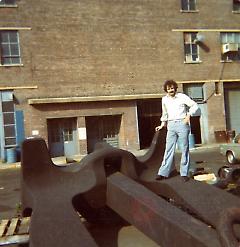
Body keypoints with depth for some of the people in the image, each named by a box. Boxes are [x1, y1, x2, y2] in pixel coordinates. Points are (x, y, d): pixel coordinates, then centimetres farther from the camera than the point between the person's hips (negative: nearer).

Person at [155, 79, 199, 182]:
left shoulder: (182, 97, -1)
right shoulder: (164, 99, 11)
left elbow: (194, 105, 0)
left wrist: (188, 115, -12)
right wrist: (162, 124, 17)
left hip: (182, 124, -3)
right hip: (171, 125, 3)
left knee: (185, 148, 1)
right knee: (169, 149, 0)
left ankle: (184, 173, 7)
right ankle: (163, 172, 2)